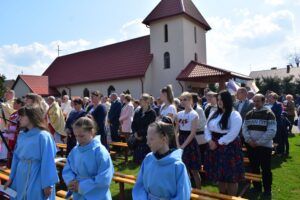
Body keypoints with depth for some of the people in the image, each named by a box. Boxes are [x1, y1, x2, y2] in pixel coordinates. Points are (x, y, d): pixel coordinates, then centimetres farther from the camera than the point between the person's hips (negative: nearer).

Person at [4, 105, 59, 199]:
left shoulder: (43, 136, -18)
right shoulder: (21, 135, 3)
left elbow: (47, 162, -17)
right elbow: (16, 157, 12)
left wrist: (47, 184, -15)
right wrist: (11, 178, 14)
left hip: (36, 180, -6)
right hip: (20, 178, 7)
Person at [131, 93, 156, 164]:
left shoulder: (152, 113, -6)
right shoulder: (137, 112, 12)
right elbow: (133, 124, 12)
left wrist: (142, 135, -11)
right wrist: (135, 133, -6)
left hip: (147, 139, -5)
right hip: (137, 139, 6)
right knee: (137, 159, 9)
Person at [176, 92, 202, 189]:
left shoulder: (194, 114, -10)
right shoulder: (179, 114, 6)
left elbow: (193, 133, -14)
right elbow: (177, 131, 7)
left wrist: (183, 146, -15)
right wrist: (178, 145, -5)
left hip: (190, 143, -5)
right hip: (181, 142, 5)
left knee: (194, 170, 5)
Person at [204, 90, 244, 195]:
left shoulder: (235, 115, -11)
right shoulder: (215, 114, 9)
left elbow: (232, 134, -19)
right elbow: (207, 128, 9)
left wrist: (219, 142, -16)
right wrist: (210, 140, -7)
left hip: (229, 147, -6)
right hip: (215, 147, 7)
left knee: (231, 176, 5)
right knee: (220, 174, 18)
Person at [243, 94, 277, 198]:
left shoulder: (269, 114, -7)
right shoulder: (249, 114, 7)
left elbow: (271, 131, -14)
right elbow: (244, 128, 6)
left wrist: (258, 142, -17)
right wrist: (249, 140, -10)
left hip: (265, 146, -4)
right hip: (250, 146, 4)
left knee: (266, 169, 6)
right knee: (254, 167, 14)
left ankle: (267, 190, 22)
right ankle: (257, 187, 30)